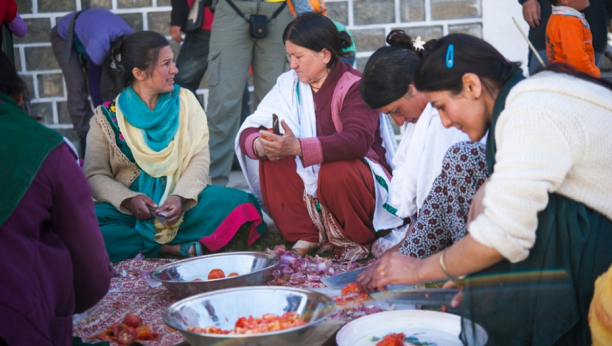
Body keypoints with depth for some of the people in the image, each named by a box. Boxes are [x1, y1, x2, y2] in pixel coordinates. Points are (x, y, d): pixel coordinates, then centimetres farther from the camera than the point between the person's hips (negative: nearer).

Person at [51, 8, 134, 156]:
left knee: (109, 85, -8)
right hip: (64, 36, -5)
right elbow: (93, 85, -34)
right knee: (78, 87, -17)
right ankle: (86, 136, -11)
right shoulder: (99, 44, -45)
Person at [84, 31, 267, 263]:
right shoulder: (106, 117, 3)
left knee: (239, 204, -26)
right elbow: (95, 176, -2)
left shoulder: (184, 101, 7)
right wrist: (129, 200, -21)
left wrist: (181, 196, -20)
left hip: (182, 202, 1)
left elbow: (200, 157, -2)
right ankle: (175, 247, -26)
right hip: (128, 207, -1)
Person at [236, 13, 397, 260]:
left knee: (334, 172, -35)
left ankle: (359, 240, -6)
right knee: (271, 160, -19)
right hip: (309, 183, 5)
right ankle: (304, 237, -10)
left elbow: (358, 141, -35)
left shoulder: (355, 86, -17)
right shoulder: (289, 84, -1)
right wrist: (258, 145, -33)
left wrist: (298, 147, -48)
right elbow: (247, 132, -7)